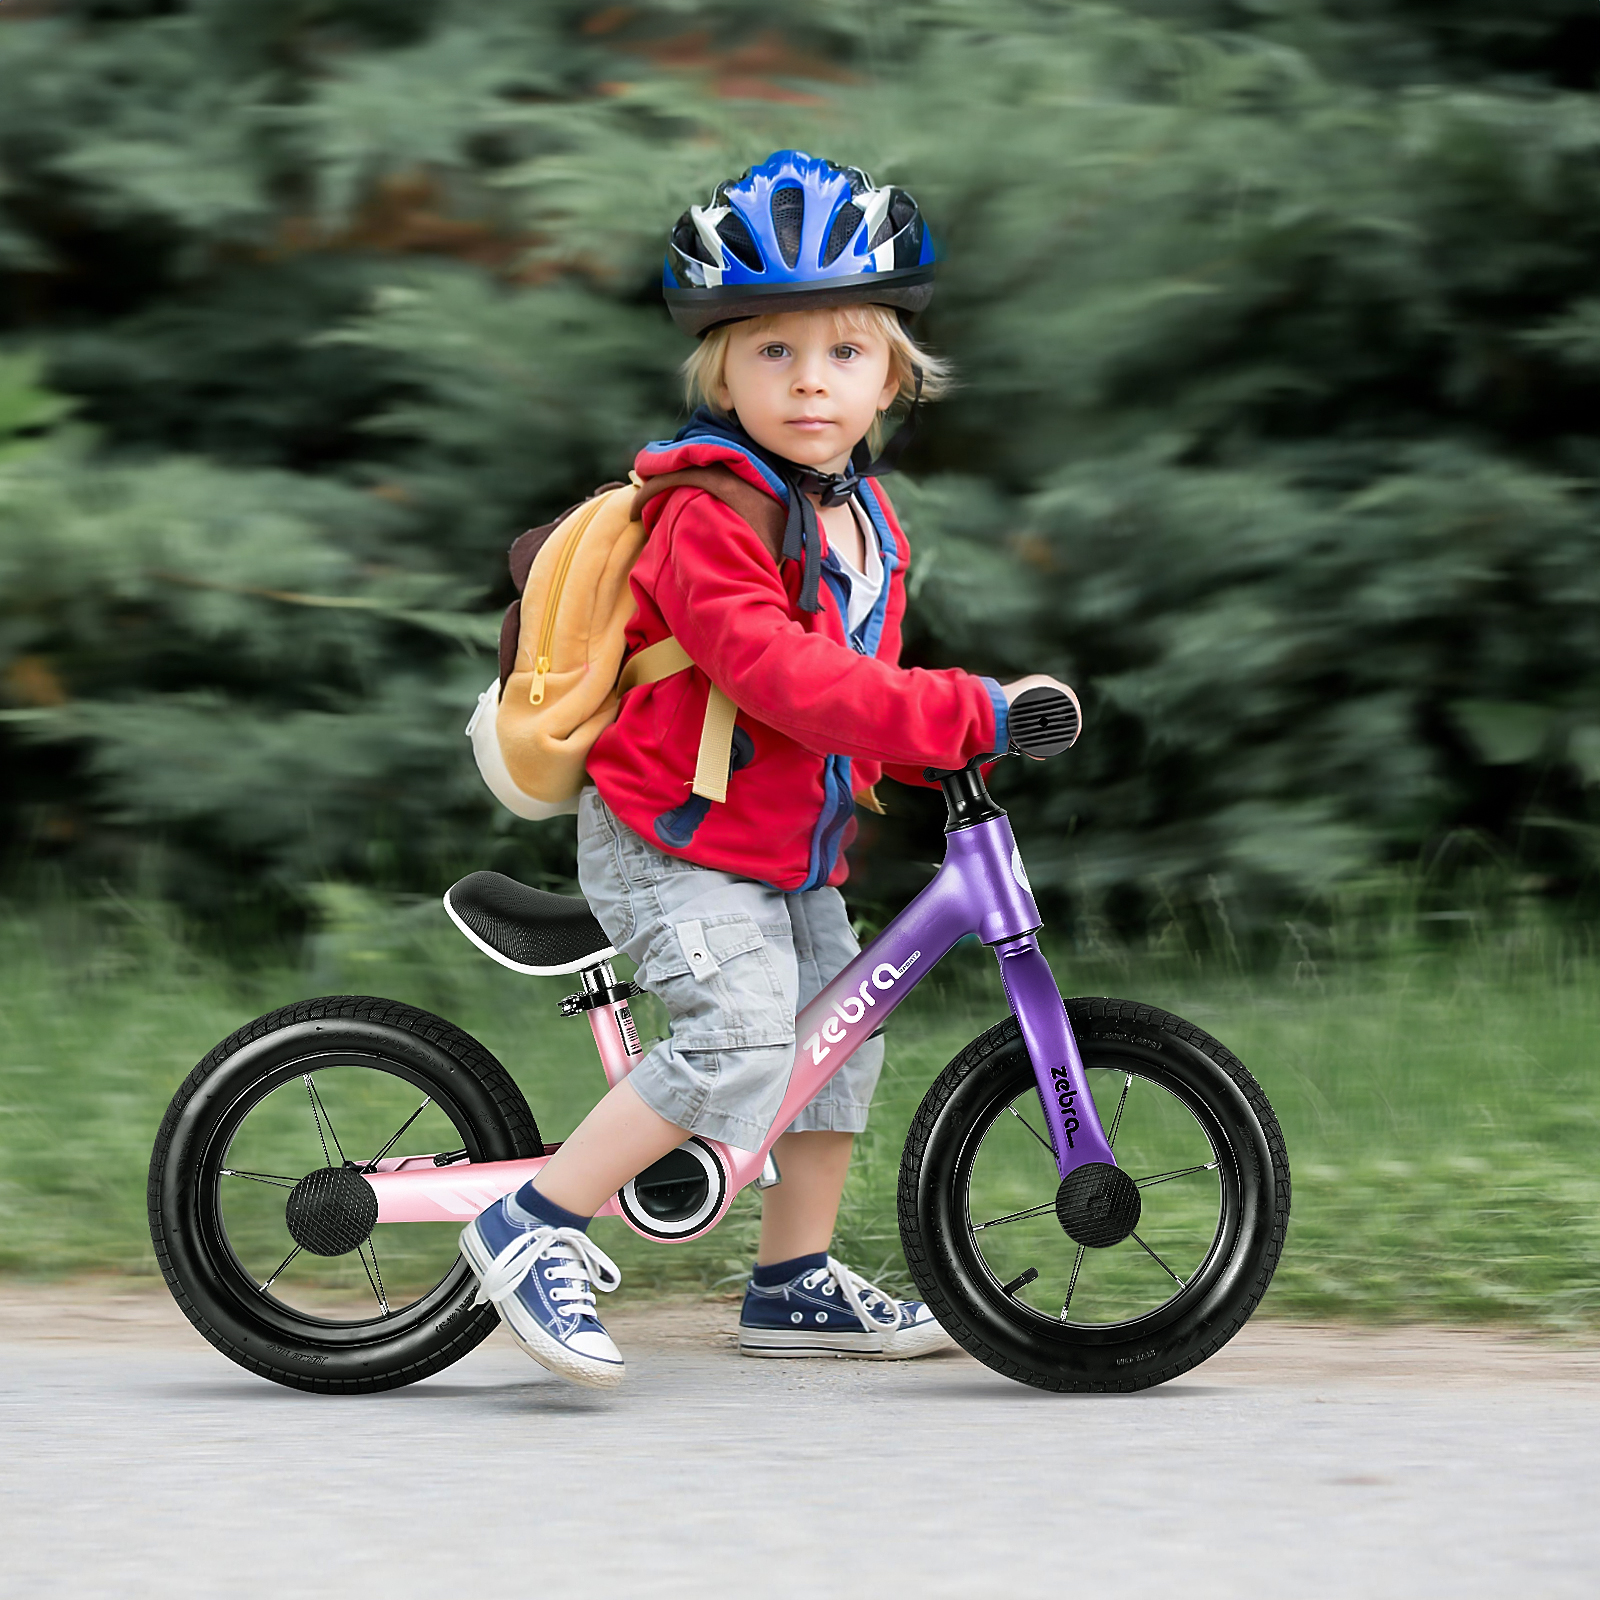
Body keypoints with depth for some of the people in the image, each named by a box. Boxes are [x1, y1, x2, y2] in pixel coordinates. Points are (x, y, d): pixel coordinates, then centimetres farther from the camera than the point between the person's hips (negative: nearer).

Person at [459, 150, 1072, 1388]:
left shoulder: (861, 515, 9)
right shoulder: (713, 513, -21)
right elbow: (778, 672, -33)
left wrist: (919, 756, 5)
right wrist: (964, 715, -34)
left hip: (791, 845, 9)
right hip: (677, 836, -9)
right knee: (737, 1040, -22)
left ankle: (797, 1284, 25)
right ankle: (538, 1228, -14)